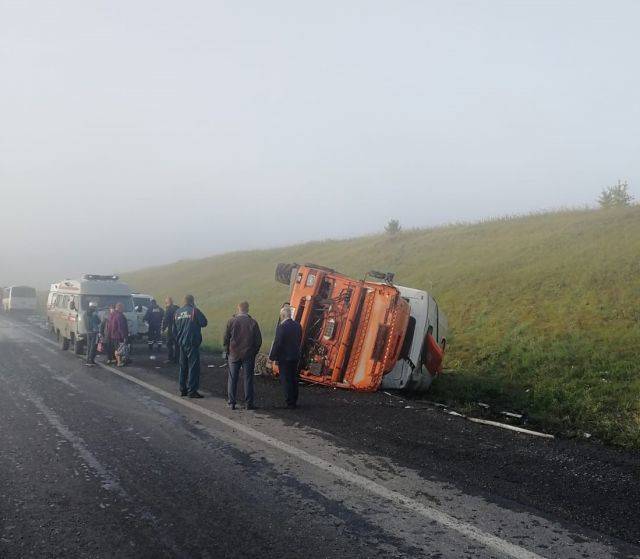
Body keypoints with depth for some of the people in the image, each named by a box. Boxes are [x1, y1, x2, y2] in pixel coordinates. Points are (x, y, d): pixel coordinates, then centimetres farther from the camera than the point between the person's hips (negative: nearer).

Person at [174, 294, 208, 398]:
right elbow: (204, 323, -10)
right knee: (193, 366, -2)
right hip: (192, 343, -6)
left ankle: (183, 389, 18)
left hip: (181, 343, 6)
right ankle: (192, 390, -4)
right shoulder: (194, 311, -11)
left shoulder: (178, 312, 7)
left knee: (183, 366, 14)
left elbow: (175, 328, 12)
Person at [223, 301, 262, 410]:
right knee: (248, 379, 5)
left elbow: (226, 338, -2)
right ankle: (249, 403, 5)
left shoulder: (231, 321, -5)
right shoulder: (253, 323, -4)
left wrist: (227, 351, 10)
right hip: (248, 356, 0)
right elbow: (258, 341, 0)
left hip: (234, 355, 0)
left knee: (232, 379, 8)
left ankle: (231, 403, 8)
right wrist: (254, 352, 12)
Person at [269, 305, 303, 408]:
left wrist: (272, 357, -8)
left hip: (284, 357, -7)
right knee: (294, 379, 15)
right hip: (295, 357, 7)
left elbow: (277, 343, -16)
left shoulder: (282, 327, -18)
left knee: (286, 380, 0)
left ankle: (290, 403, 2)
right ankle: (294, 402, 23)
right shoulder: (297, 325, 4)